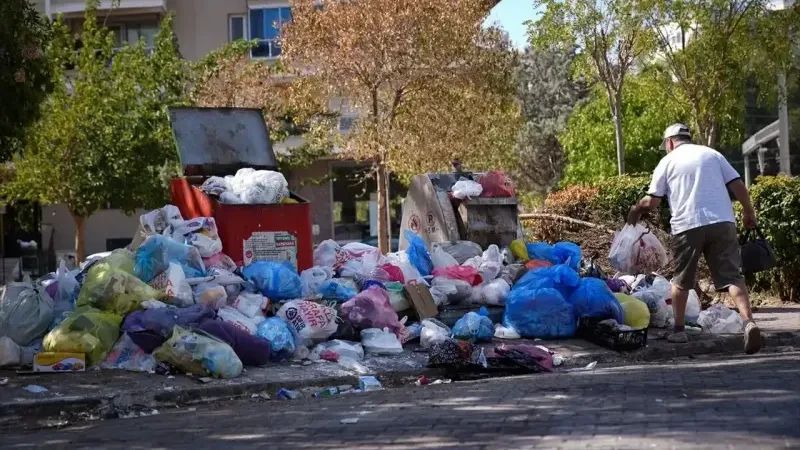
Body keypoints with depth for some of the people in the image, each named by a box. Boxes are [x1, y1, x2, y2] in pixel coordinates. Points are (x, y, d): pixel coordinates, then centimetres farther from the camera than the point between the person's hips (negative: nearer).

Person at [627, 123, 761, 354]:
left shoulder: (668, 161, 9)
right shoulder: (712, 154, 16)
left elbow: (651, 201, 5)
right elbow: (738, 185, 9)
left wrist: (636, 210, 25)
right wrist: (748, 211, 21)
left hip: (688, 225, -2)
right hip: (722, 222, 2)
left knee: (681, 280, 15)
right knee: (732, 276, -2)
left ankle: (679, 330, 20)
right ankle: (748, 322, -22)